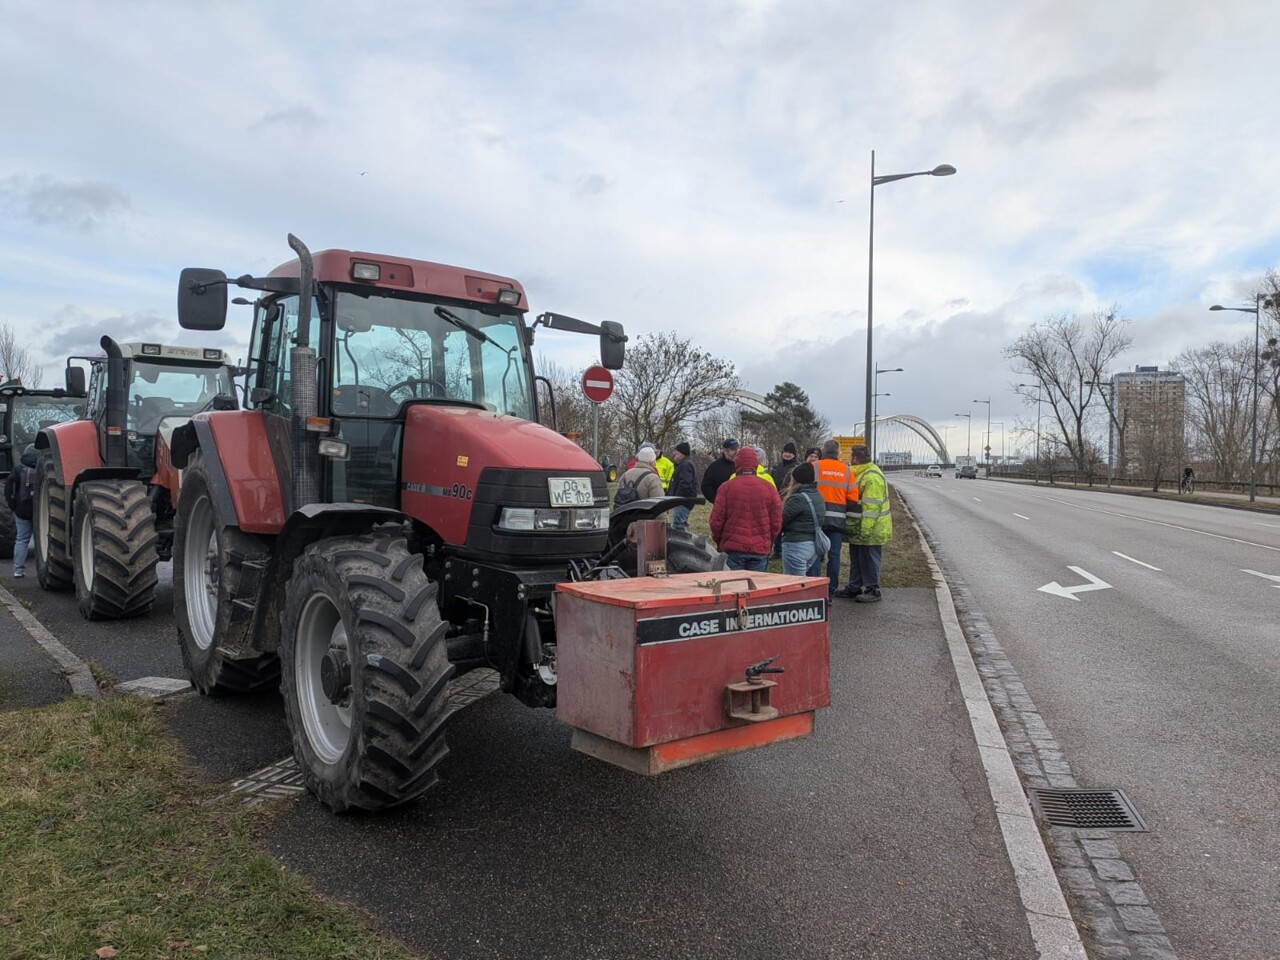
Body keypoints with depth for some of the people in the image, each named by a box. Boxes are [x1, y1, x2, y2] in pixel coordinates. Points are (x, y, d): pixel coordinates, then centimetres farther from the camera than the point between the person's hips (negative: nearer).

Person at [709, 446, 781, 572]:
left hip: (733, 548, -1)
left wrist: (719, 541, 13)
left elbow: (716, 520, -4)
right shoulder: (768, 488, 0)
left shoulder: (726, 487, -5)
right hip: (760, 550, 2)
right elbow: (777, 522, 2)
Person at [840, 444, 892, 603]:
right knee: (856, 559, 16)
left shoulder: (872, 477, -20)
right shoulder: (860, 473, 15)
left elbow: (872, 506, -24)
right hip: (858, 529, 10)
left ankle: (872, 590, 7)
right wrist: (850, 524, 20)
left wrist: (866, 529, -25)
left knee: (869, 560, -2)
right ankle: (854, 587, 26)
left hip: (870, 530, -10)